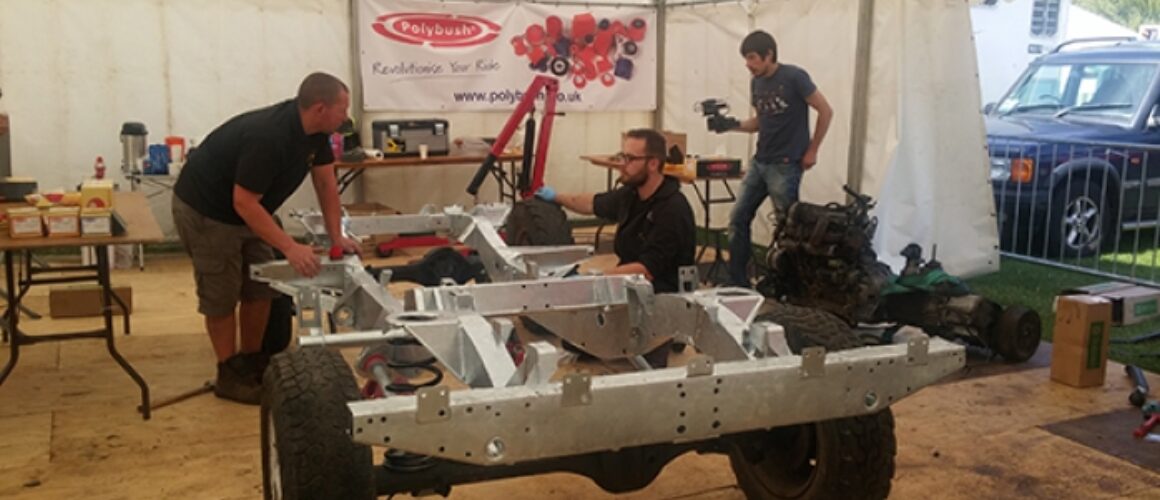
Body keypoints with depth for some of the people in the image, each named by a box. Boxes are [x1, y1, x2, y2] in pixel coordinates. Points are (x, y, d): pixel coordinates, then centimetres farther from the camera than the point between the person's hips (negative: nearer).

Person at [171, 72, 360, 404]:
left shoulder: (315, 129, -9)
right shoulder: (268, 137, -34)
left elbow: (326, 182, 0)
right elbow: (244, 202, -33)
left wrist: (336, 237, -5)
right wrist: (290, 247, -36)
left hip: (246, 209, 9)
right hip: (204, 209, -9)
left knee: (261, 289, 10)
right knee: (221, 296, 0)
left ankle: (252, 361, 24)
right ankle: (229, 374, 12)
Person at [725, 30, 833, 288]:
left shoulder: (794, 77, -13)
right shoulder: (756, 82, 8)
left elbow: (825, 111, -9)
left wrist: (811, 151, -6)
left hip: (786, 165, -7)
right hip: (759, 162, 7)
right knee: (738, 219, 6)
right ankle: (738, 283, 15)